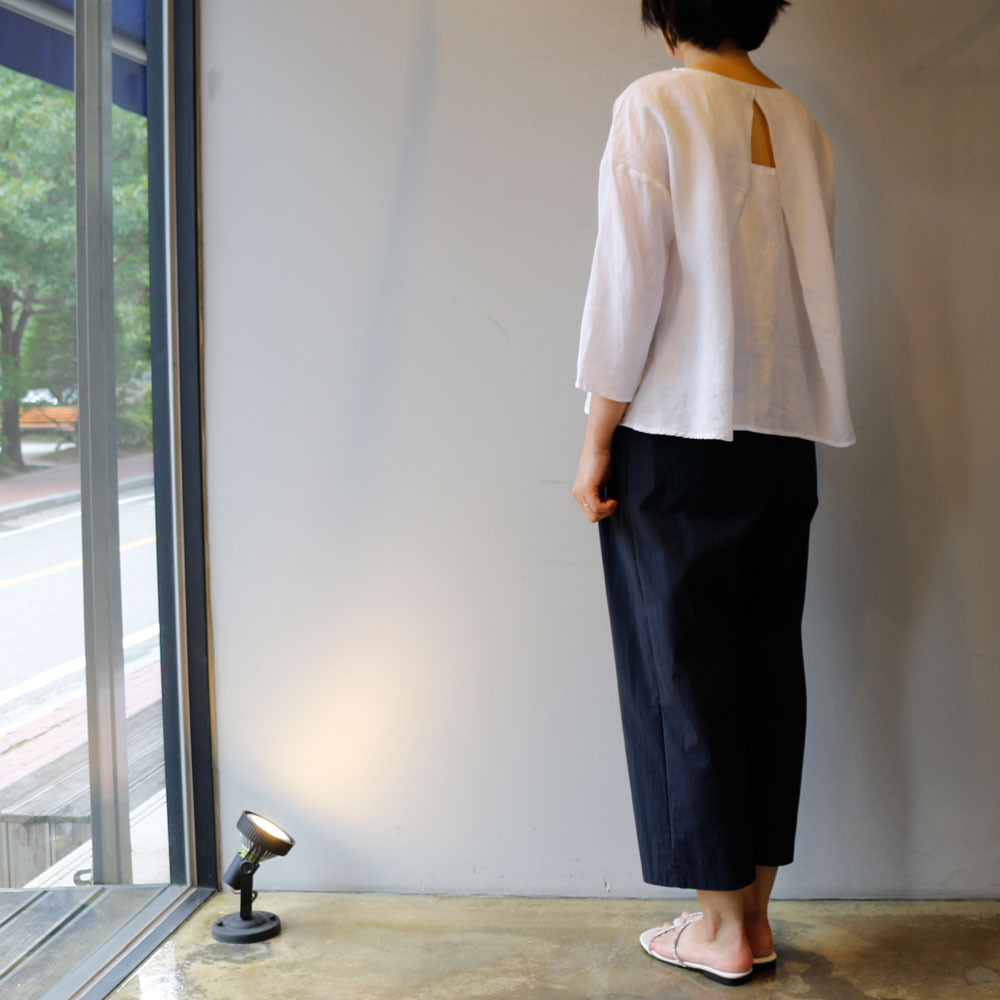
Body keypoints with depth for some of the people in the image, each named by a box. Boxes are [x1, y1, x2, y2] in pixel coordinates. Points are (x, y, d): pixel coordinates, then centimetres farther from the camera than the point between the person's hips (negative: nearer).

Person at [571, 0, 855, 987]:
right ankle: (753, 911, 18)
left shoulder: (653, 107, -7)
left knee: (683, 679, 3)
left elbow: (629, 288, -12)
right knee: (768, 672, 9)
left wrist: (595, 443, -7)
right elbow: (810, 289, 11)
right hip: (785, 442, 6)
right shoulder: (802, 123, 10)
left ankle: (720, 926, 9)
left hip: (679, 437, -5)